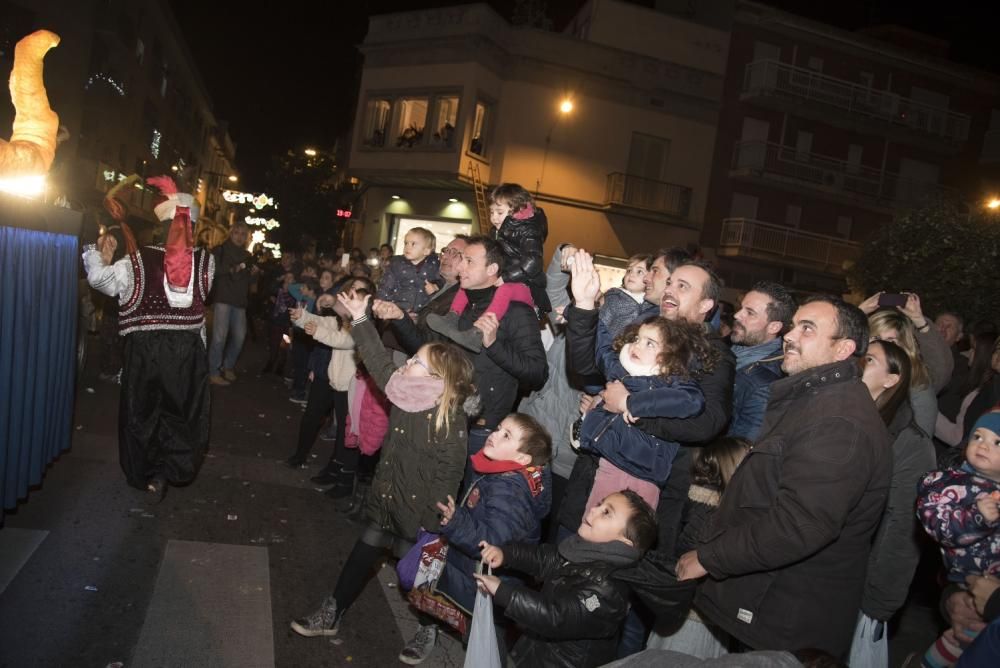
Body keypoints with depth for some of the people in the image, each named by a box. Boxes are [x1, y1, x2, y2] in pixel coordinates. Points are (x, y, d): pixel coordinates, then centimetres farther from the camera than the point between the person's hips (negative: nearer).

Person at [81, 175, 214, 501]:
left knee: (143, 408, 17)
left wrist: (97, 252, 23)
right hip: (188, 349, 1)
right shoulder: (205, 261, -8)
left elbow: (99, 278, 1)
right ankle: (169, 469, 4)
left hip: (146, 347, -1)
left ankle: (148, 473, 28)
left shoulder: (138, 260, -11)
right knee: (184, 410, 15)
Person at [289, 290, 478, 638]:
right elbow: (379, 361, 2)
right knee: (363, 554, 18)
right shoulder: (406, 397, -7)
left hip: (417, 515, -6)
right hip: (385, 503, 6)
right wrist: (360, 319, 3)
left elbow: (447, 479, -22)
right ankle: (330, 615, 34)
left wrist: (432, 529, -18)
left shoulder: (450, 424, -26)